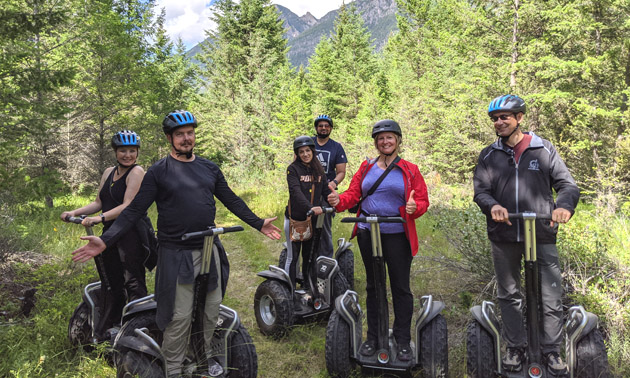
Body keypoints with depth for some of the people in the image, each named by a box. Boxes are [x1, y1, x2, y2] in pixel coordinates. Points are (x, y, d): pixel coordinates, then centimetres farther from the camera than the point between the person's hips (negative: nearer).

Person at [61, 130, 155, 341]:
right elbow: (99, 202, 17)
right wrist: (74, 212, 5)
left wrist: (100, 218, -27)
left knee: (134, 284, -8)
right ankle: (103, 335, 27)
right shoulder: (109, 173, 17)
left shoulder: (136, 173, -8)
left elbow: (128, 206, -18)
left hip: (132, 234, -8)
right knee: (111, 284, 16)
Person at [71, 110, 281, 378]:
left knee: (212, 309, 13)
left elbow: (231, 200, 15)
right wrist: (105, 240, -16)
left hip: (209, 249, 5)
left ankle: (204, 355, 35)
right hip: (177, 254, -4)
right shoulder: (158, 172, -4)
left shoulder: (209, 168, 8)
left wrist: (258, 223, 13)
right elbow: (135, 209, -6)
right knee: (180, 316, 1)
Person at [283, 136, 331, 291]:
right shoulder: (293, 169, -9)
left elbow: (326, 190, 7)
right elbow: (296, 191, -23)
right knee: (293, 257, 3)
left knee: (310, 256, 14)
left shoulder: (319, 169, 8)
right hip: (295, 219, -5)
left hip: (313, 219, 5)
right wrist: (310, 207, -38)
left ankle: (308, 287, 27)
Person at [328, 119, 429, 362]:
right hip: (368, 233, 3)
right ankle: (373, 337, 27)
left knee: (401, 288, 4)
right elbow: (353, 194, 4)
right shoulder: (366, 168, 10)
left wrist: (414, 207, -24)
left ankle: (403, 341, 20)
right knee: (372, 285, 13)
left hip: (397, 235, -3)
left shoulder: (410, 170, 2)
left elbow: (423, 201, -1)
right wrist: (339, 200, -18)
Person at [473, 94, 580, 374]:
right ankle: (515, 347, 26)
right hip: (503, 236, 2)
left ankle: (551, 350, 18)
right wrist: (492, 206, -22)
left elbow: (567, 184, 1)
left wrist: (564, 205, -21)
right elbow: (480, 189, 0)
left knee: (551, 296, 1)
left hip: (541, 235, -1)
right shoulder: (489, 155, 7)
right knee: (509, 294, 12)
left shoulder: (544, 150, 4)